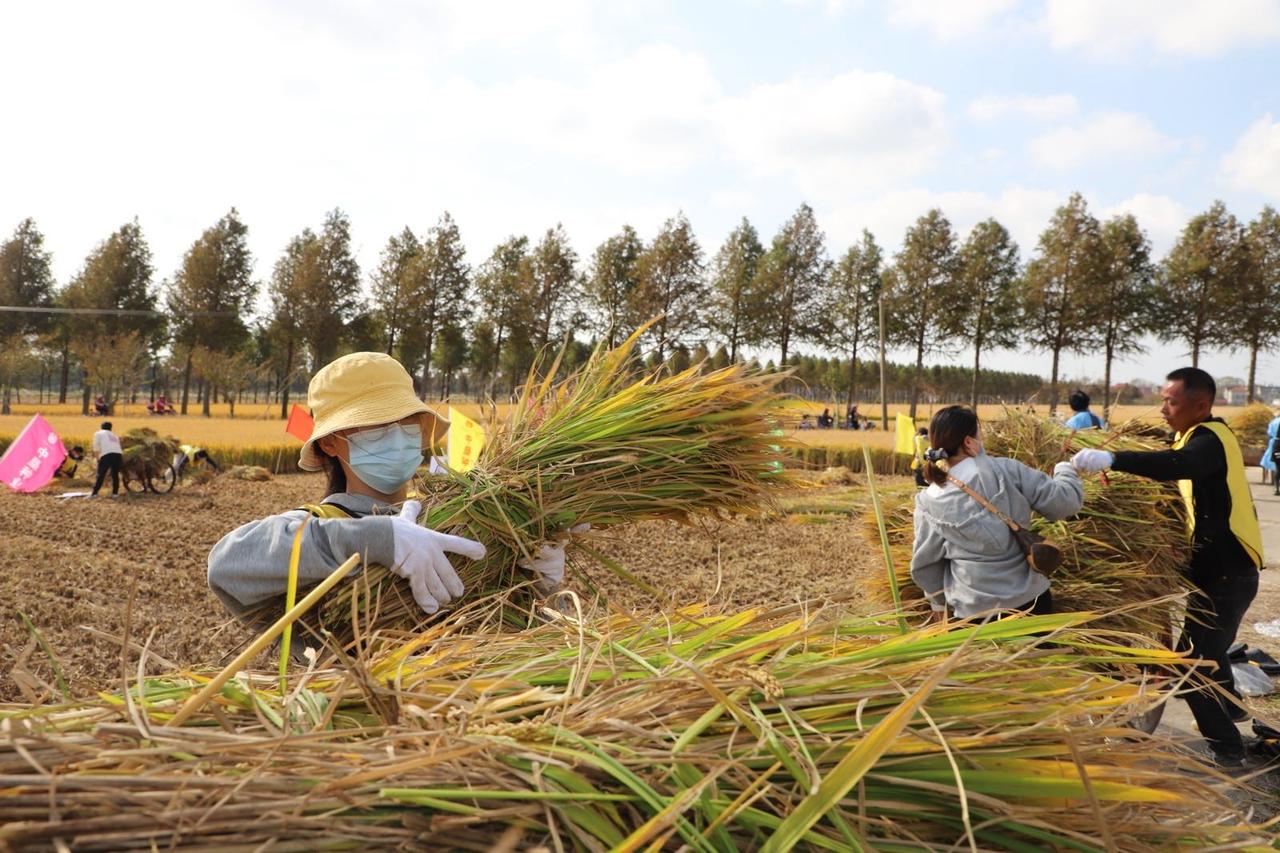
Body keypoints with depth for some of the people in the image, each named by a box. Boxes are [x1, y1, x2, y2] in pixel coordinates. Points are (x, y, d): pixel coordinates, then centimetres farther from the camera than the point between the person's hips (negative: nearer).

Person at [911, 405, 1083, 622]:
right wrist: (1064, 470, 15)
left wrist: (938, 600, 18)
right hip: (1029, 598, 0)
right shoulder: (1005, 470, -11)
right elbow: (1067, 501, -6)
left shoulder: (930, 502, -7)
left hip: (974, 610, 0)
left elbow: (925, 561, 1)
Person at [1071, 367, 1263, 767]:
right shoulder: (1205, 436, 12)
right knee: (1205, 652, 26)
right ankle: (1230, 715, 47)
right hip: (1221, 566, 10)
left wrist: (1112, 459, -54)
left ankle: (1227, 748, 8)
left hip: (1226, 572, -10)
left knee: (1193, 664, -5)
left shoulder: (1210, 439, -21)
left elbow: (1177, 465, -43)